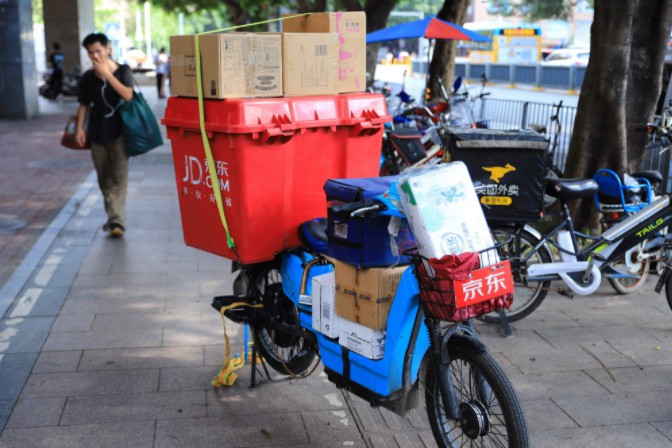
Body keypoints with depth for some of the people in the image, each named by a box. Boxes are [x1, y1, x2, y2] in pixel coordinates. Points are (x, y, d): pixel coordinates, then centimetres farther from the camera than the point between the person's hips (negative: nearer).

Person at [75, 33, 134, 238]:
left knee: (119, 177, -12)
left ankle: (117, 221, -14)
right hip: (97, 134, 4)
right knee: (104, 180, 9)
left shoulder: (123, 71, -3)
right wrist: (79, 128, -1)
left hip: (118, 133, -3)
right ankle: (113, 218, 20)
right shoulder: (87, 77, 4)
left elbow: (127, 95, -19)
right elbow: (83, 105, 10)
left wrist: (107, 73, -19)